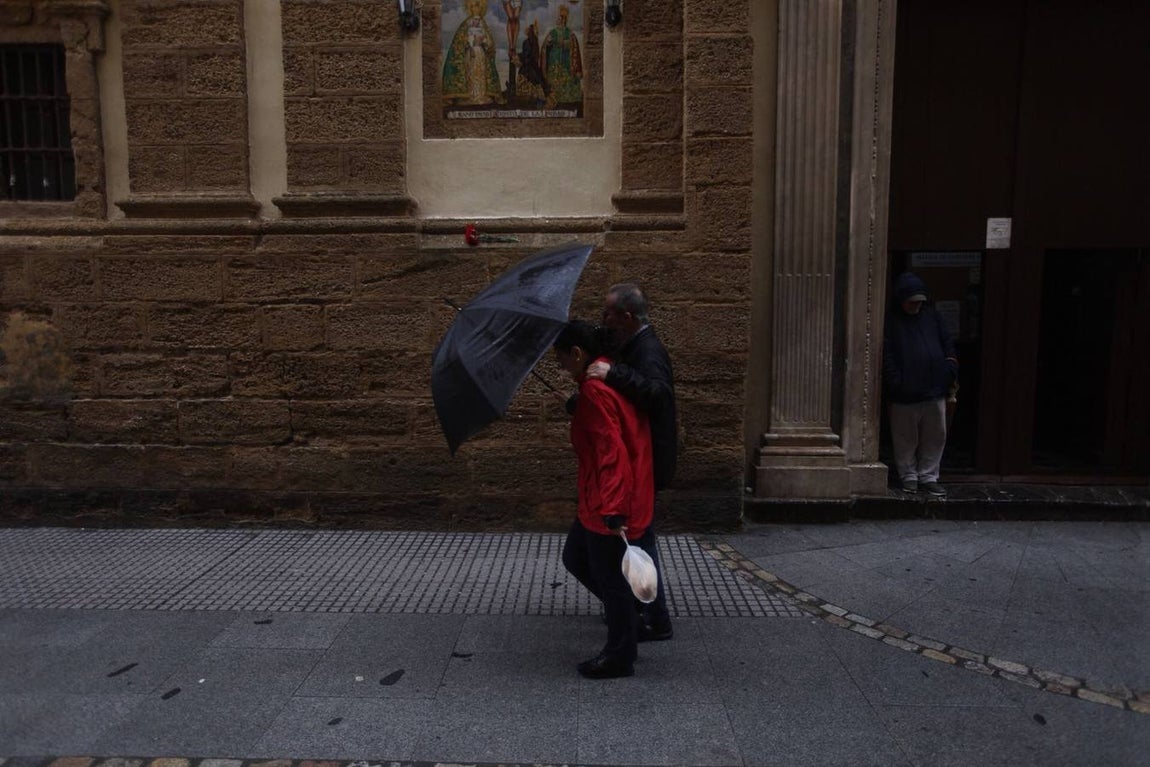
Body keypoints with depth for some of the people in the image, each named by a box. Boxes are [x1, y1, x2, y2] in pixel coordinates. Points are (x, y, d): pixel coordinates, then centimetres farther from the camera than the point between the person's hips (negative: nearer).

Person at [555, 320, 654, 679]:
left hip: (609, 508, -10)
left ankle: (620, 656, 22)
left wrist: (613, 511, -30)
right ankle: (627, 615, 32)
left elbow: (613, 453, -28)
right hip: (598, 503, 10)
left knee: (609, 577, 5)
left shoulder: (595, 390, -21)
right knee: (575, 558, 21)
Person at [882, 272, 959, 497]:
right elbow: (886, 356, -9)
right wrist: (895, 383, -15)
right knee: (906, 438, 5)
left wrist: (951, 366, 4)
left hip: (935, 390, 5)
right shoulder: (891, 321, -3)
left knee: (936, 436, 8)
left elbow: (947, 343, 17)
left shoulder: (931, 315, 12)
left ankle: (928, 476, 19)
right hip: (905, 394, -4)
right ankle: (909, 476, 19)